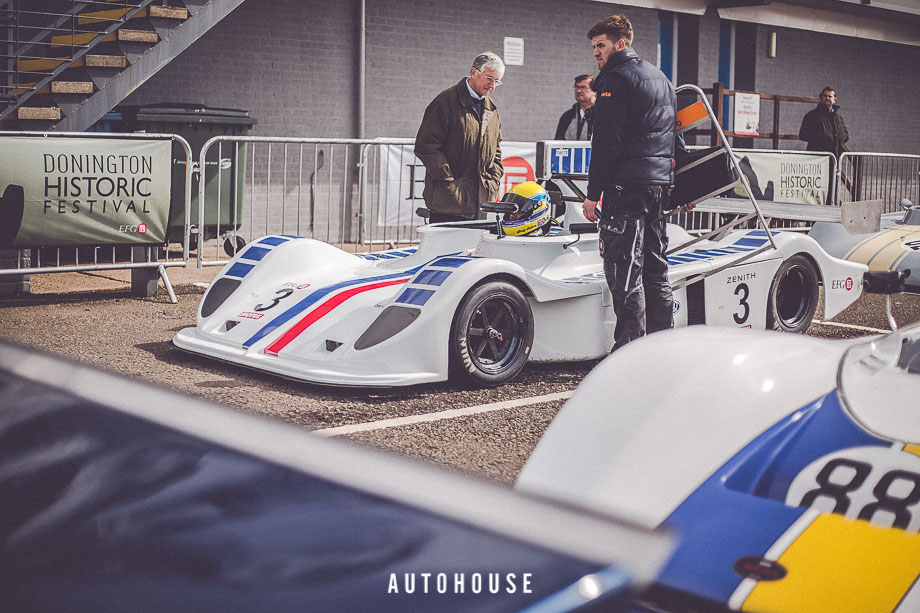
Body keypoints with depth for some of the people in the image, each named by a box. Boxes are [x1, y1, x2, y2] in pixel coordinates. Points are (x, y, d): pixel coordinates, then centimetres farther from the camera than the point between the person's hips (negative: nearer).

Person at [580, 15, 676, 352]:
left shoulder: (616, 78, -7)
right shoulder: (661, 78, 22)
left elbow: (607, 141, -15)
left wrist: (593, 193, -14)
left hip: (627, 185, -9)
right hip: (661, 183, 9)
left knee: (624, 269, -9)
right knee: (655, 267, 13)